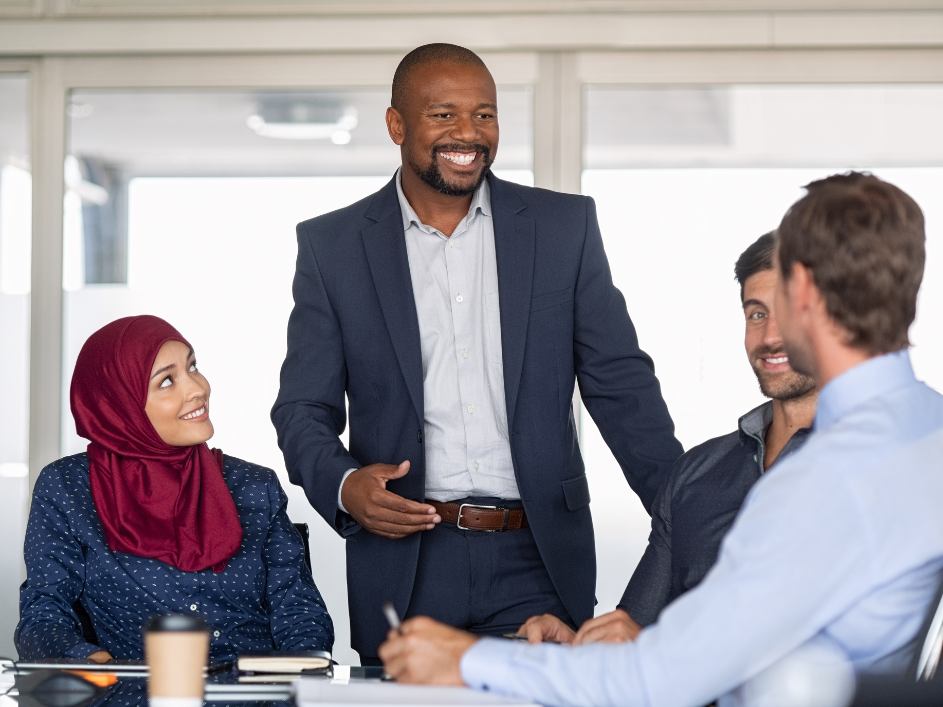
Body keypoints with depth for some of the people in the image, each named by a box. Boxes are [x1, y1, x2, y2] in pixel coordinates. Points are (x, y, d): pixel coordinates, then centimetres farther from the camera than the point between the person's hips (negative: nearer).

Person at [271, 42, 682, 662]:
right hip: (403, 570, 0)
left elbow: (619, 382, 7)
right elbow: (304, 408, 7)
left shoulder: (565, 227, 7)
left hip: (537, 565, 1)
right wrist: (343, 486, -14)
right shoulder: (333, 246, 6)